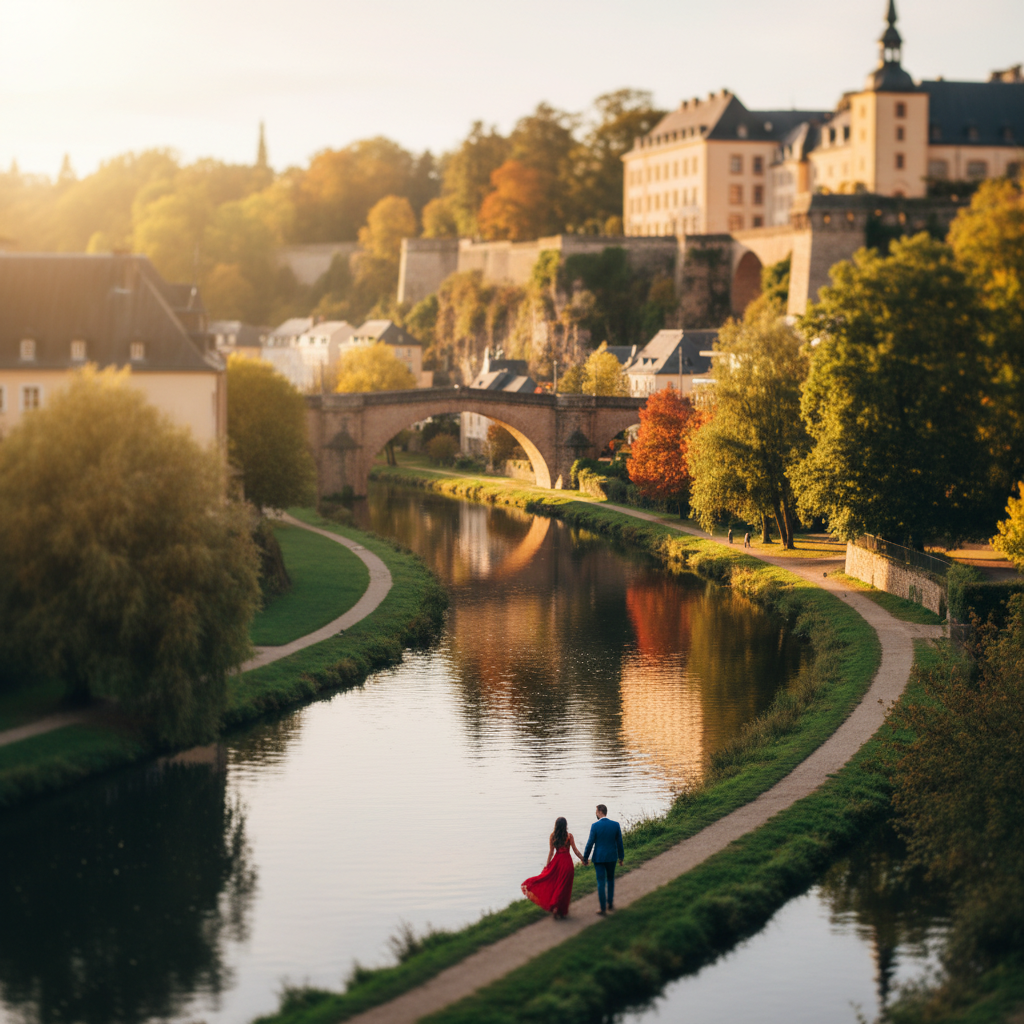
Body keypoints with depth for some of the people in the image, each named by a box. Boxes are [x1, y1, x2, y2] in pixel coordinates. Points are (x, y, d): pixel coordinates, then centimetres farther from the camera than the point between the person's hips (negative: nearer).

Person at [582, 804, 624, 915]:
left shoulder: (595, 826, -13)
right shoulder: (615, 825, -4)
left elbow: (590, 843, -10)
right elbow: (619, 842, 2)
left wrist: (585, 857, 1)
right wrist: (621, 857, 14)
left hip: (599, 857, -3)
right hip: (611, 857, 3)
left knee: (601, 882, 3)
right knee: (611, 879, 23)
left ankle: (603, 909, 5)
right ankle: (610, 903, 24)